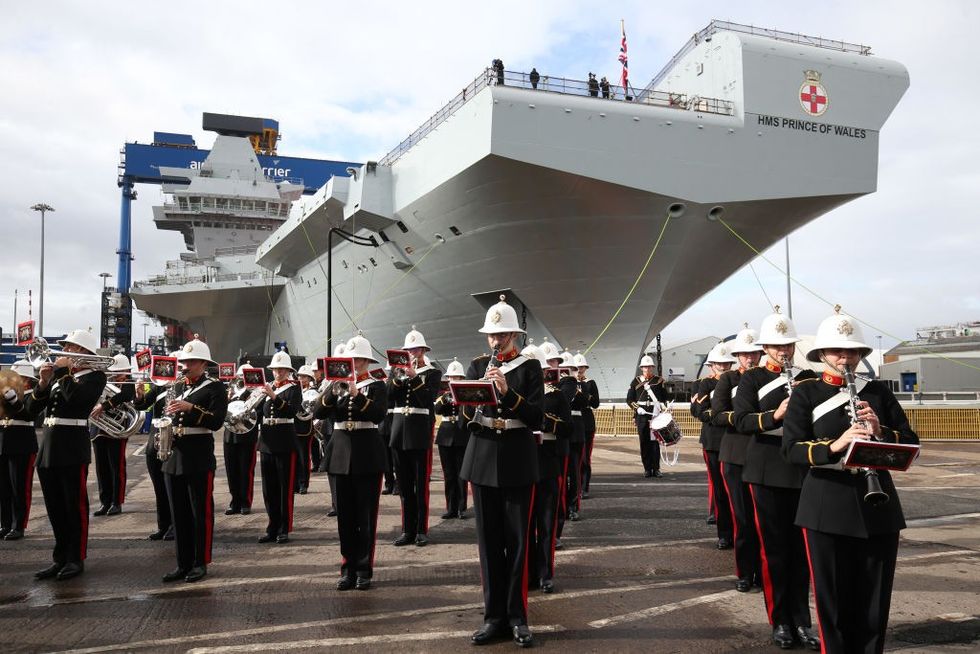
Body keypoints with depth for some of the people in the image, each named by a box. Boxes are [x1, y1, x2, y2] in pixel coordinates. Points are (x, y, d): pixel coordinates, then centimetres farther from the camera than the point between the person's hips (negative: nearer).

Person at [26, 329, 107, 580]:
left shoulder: (95, 376, -5)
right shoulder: (57, 373, 15)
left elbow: (75, 396, -25)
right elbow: (32, 408, 12)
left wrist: (64, 370, -11)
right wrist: (43, 383, -4)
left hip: (72, 449, -7)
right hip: (47, 448, 7)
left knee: (75, 506, 2)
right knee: (55, 509, 13)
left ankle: (76, 559, 13)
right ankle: (61, 558, 24)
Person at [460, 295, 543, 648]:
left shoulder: (530, 368, 0)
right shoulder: (477, 366, 8)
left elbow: (536, 417, -9)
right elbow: (465, 414, 4)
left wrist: (508, 392, -21)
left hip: (517, 460, -2)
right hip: (483, 458, 3)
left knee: (517, 539, 3)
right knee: (488, 539, 7)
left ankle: (517, 616, 14)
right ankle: (493, 615, 17)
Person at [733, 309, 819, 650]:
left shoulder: (807, 377, 9)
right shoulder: (751, 379, -1)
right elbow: (741, 422, -13)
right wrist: (775, 415, -27)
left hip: (803, 470, 3)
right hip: (767, 471, -3)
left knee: (800, 546, 8)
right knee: (774, 547, 2)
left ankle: (801, 620, 20)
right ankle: (781, 621, 14)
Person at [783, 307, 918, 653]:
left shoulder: (878, 391, 8)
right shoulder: (805, 394, 0)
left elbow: (911, 444, 5)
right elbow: (791, 449, -9)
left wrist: (880, 431, -15)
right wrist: (833, 446, -26)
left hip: (877, 505, 3)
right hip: (826, 509, -2)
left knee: (875, 599, 10)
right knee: (831, 598, 5)